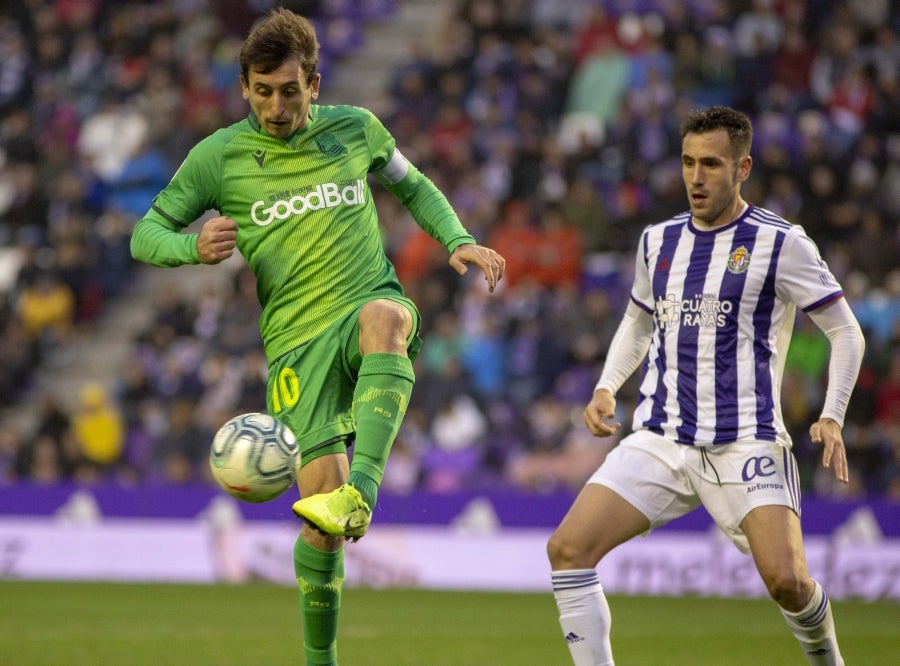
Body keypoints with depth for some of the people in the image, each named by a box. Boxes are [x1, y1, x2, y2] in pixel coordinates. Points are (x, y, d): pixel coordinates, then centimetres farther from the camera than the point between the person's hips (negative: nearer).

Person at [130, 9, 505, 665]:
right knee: (322, 519, -11)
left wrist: (458, 240, 8)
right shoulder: (218, 156, 4)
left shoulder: (356, 129, 8)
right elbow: (147, 234, 9)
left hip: (371, 303, 0)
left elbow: (413, 186, 26)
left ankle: (363, 490, -51)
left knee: (384, 315, -41)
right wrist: (195, 247, -13)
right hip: (297, 341, 0)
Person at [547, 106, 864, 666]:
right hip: (660, 441, 4)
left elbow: (846, 331, 2)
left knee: (786, 581, -19)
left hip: (745, 444, -4)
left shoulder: (780, 243, -4)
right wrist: (607, 390, 10)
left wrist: (832, 417, -11)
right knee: (568, 549, -14)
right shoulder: (659, 241, 11)